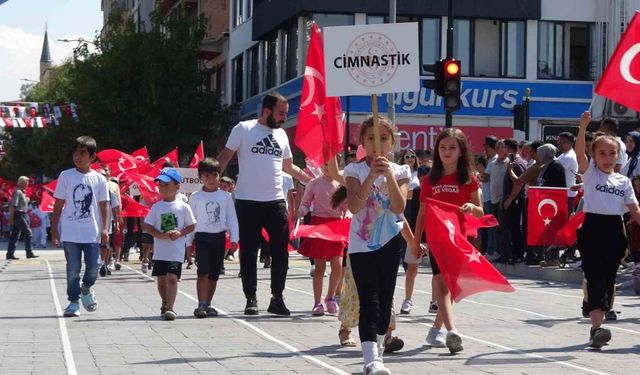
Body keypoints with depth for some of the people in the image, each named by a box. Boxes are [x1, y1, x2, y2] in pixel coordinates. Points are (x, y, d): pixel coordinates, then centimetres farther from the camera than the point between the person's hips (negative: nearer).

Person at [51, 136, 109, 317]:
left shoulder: (99, 179, 4)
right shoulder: (66, 176, 2)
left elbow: (104, 205, 5)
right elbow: (58, 205, 5)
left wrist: (105, 228, -4)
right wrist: (54, 229, 2)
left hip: (92, 232, 1)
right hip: (70, 232, -1)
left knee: (93, 266, -2)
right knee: (73, 268, 0)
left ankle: (86, 288, 28)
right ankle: (73, 302, 11)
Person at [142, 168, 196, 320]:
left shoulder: (183, 206, -1)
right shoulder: (157, 207, 5)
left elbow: (191, 226, 3)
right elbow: (147, 225, 2)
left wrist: (180, 233, -15)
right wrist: (161, 235, -13)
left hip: (176, 250, -3)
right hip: (160, 249, 3)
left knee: (172, 277, -13)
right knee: (161, 279, 11)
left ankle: (169, 308, -17)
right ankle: (165, 303, 32)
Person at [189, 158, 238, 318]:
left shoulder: (225, 196, 4)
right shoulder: (195, 197, 1)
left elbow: (232, 218, 5)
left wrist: (234, 239, -1)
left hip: (219, 237, 2)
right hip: (202, 237, -2)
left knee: (214, 274, 8)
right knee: (203, 271, -13)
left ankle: (207, 304, 17)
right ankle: (201, 305, -15)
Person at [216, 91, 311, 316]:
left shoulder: (281, 135, 14)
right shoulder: (244, 129, -1)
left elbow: (288, 166, 24)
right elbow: (225, 157, 0)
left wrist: (312, 180, 19)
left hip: (276, 201, 4)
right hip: (248, 201, -4)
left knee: (280, 250, 0)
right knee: (249, 251, 2)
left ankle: (277, 298, 7)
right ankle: (251, 299, 9)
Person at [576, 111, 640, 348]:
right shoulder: (590, 173, 0)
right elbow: (579, 152, -17)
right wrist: (583, 127, -31)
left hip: (615, 230, 5)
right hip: (593, 228, -4)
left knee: (608, 278, 9)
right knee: (595, 277, -13)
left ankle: (597, 326, 21)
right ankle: (596, 329, -22)